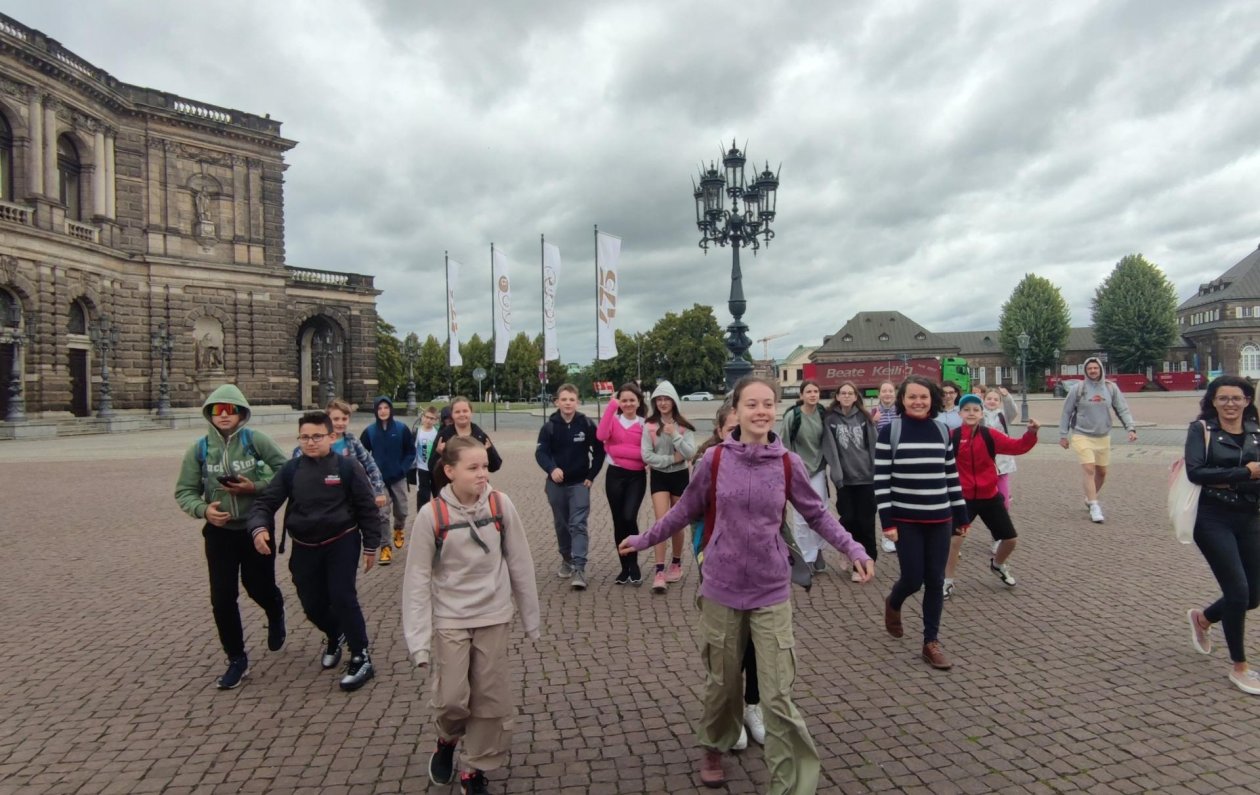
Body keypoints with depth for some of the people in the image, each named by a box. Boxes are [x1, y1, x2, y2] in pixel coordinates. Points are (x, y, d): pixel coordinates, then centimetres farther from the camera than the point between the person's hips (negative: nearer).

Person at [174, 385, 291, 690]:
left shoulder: (255, 440, -10)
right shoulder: (199, 449, -3)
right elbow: (184, 492, 2)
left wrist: (255, 487, -22)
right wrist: (203, 510, -17)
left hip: (256, 528, -2)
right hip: (219, 532, 2)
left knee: (259, 587, 12)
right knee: (222, 599, 2)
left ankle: (275, 616, 49)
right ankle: (237, 659, 22)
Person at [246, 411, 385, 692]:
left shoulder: (347, 466, -10)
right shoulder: (291, 470, -2)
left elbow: (367, 507, -5)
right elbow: (265, 502, 0)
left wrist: (370, 544, -4)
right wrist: (259, 528, -21)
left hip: (342, 542, -4)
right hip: (304, 548, 4)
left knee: (342, 598, -12)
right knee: (312, 604, 12)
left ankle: (360, 657, 3)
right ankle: (334, 636, 44)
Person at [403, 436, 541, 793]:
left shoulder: (501, 505, -10)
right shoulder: (431, 515, -14)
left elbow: (520, 564, -2)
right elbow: (417, 578, -9)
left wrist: (530, 617, 4)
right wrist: (418, 638, -11)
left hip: (495, 617, 2)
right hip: (450, 620, -1)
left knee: (491, 699, 7)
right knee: (451, 698, -2)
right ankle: (447, 740, 34)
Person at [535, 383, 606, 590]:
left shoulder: (587, 425, -6)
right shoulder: (549, 427, -5)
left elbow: (599, 451, 2)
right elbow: (540, 453, -15)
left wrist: (591, 475, -4)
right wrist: (552, 469, -35)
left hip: (579, 483, -2)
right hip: (556, 484, 2)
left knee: (578, 525, -11)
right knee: (561, 524, 16)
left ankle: (579, 569, -14)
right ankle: (566, 558, 36)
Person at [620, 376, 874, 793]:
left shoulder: (788, 463, -6)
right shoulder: (715, 459, -7)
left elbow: (817, 513, 5)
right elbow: (686, 510, 5)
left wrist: (853, 549, -6)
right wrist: (644, 539, 11)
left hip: (771, 592, 0)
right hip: (721, 589, 0)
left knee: (778, 695, 0)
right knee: (722, 681, 17)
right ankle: (714, 749, 44)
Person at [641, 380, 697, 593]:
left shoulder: (684, 427, -2)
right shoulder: (649, 426, -5)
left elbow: (690, 453, -12)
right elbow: (646, 455, -12)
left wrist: (674, 435, -20)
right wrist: (671, 459, -16)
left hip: (680, 476, 1)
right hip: (659, 477, -1)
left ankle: (676, 564, 31)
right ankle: (659, 572, -10)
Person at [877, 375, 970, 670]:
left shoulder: (942, 431, 4)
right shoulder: (889, 432, -8)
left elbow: (952, 475, 10)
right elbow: (881, 480, -9)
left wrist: (962, 516, 11)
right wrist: (887, 521, -13)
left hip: (940, 519, 4)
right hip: (906, 520, -3)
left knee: (935, 581, 7)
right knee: (913, 579, -1)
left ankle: (931, 643, 21)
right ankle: (893, 604, 34)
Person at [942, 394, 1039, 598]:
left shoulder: (990, 435, -5)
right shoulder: (952, 437, -10)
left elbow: (1017, 446, -10)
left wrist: (1031, 432, -24)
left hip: (990, 496, 3)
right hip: (963, 497, -3)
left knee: (1010, 539, 12)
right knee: (954, 538, -14)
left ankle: (998, 564, 45)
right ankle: (947, 582, 3)